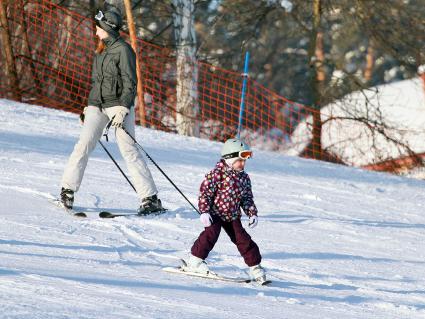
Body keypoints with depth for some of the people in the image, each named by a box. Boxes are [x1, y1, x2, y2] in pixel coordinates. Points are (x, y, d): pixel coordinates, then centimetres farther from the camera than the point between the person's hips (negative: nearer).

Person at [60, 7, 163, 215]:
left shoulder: (123, 50, -6)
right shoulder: (101, 51, 18)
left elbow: (130, 83, -11)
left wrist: (123, 109, -19)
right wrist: (89, 108, 22)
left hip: (118, 105, -7)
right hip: (97, 105, 7)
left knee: (129, 151, -11)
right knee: (83, 145, -9)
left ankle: (151, 199, -9)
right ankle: (68, 190, -8)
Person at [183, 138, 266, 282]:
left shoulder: (244, 178, 6)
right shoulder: (217, 174, -15)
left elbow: (247, 198, 14)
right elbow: (204, 192, -15)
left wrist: (252, 214, 3)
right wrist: (204, 211, -21)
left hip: (232, 216, 5)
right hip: (215, 212, -5)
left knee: (242, 239, 0)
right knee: (211, 233, -24)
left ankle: (255, 266, 8)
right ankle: (194, 261, -14)